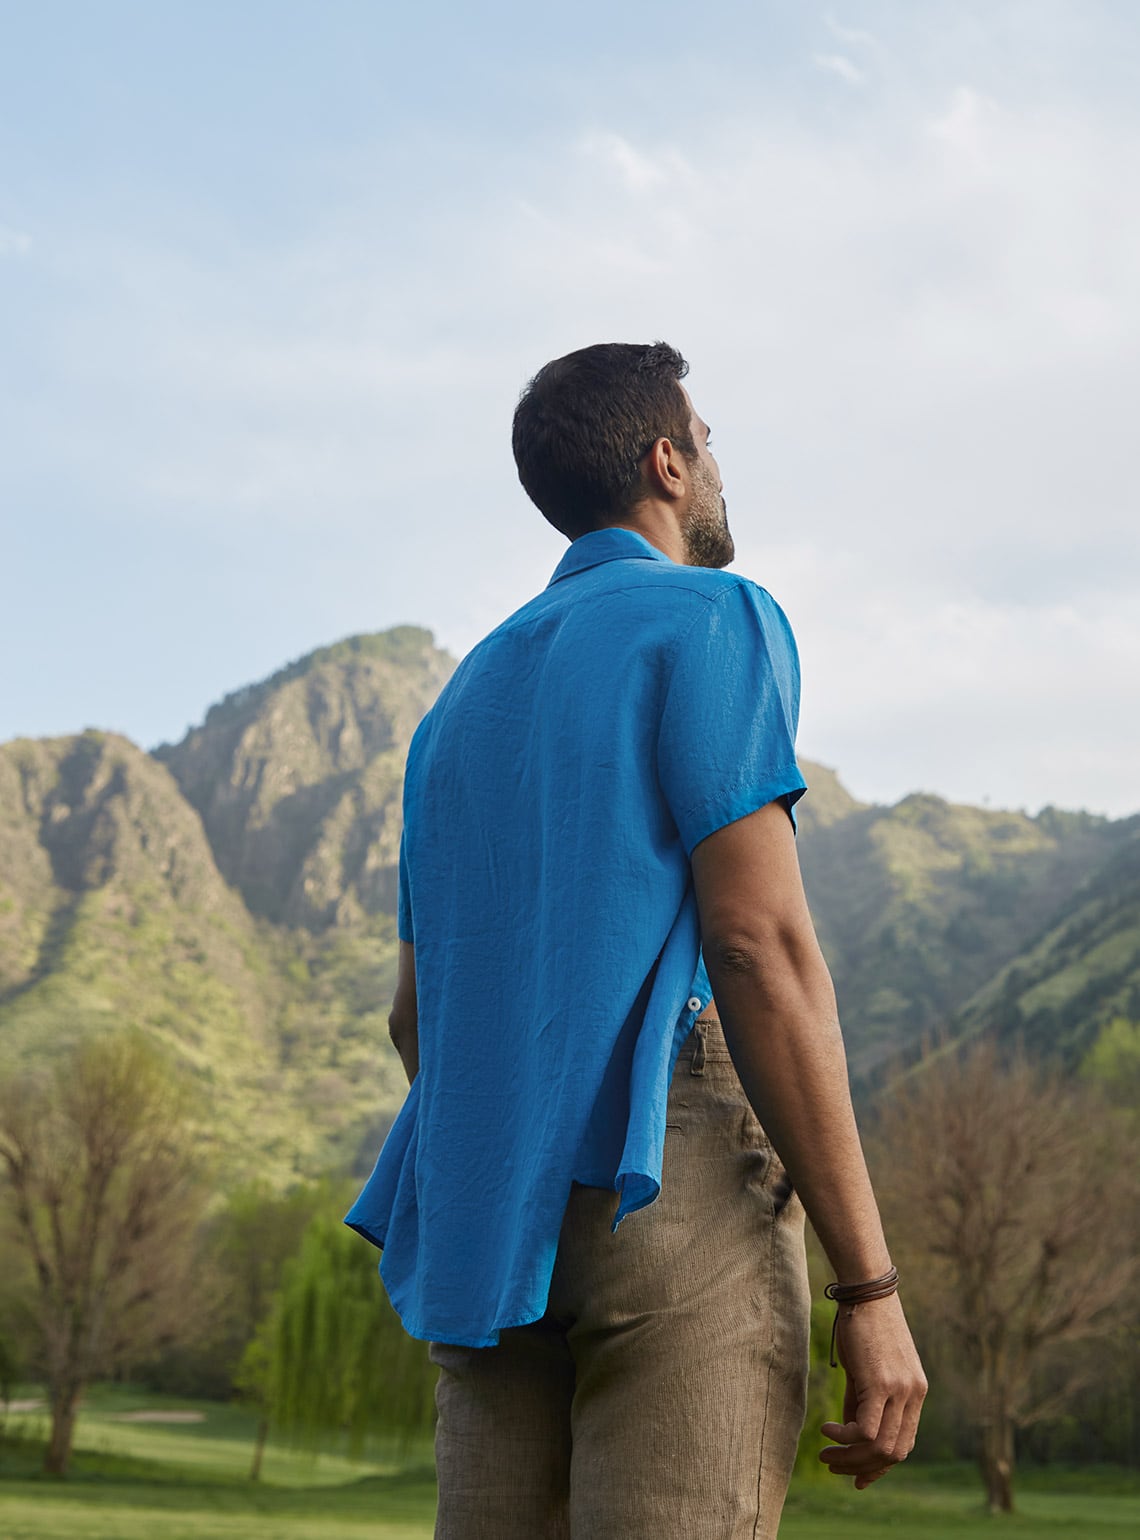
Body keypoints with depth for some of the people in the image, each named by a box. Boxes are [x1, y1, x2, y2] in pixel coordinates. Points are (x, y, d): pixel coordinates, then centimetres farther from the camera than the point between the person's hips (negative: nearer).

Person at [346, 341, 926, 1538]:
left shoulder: (467, 697, 24)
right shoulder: (709, 622, 0)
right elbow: (760, 949, -12)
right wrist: (870, 1286, -12)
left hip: (485, 1232, 8)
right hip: (669, 1183, -7)